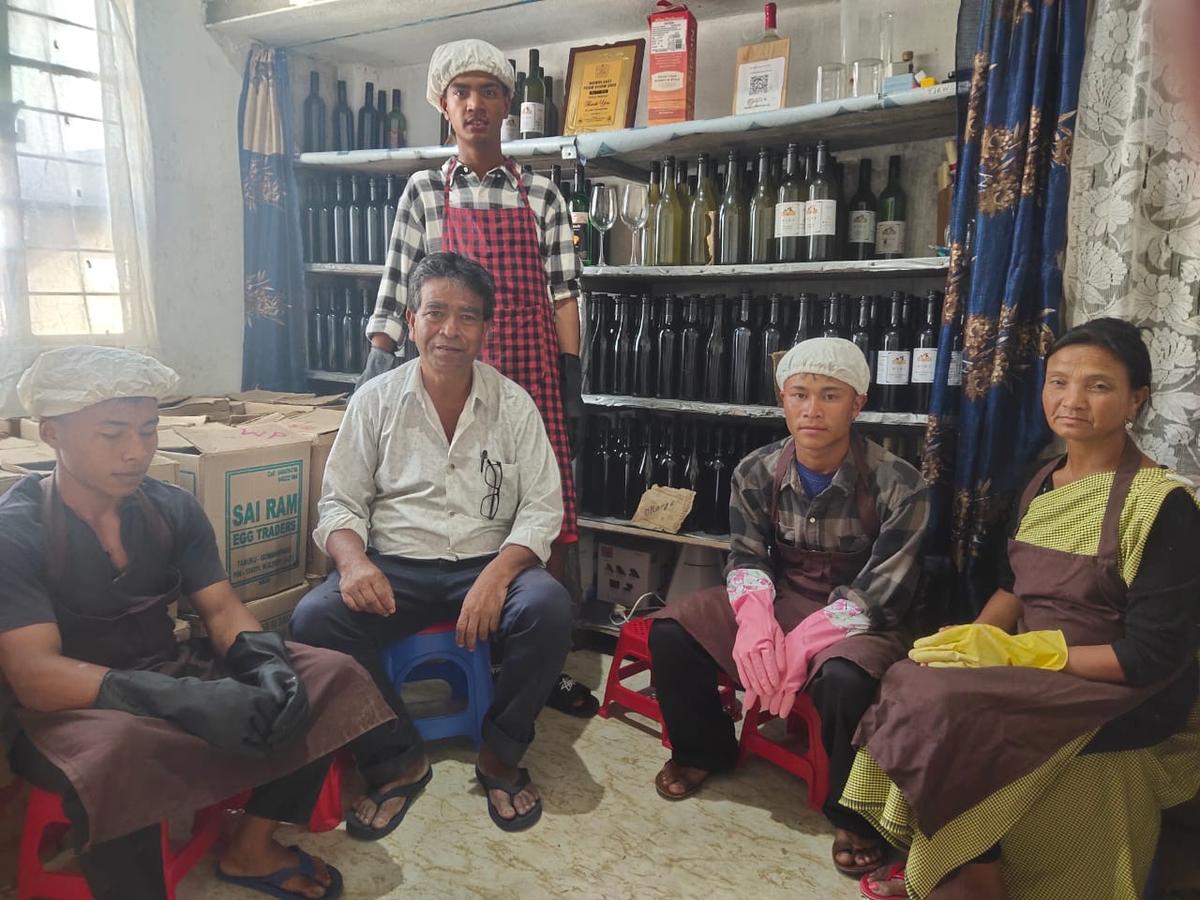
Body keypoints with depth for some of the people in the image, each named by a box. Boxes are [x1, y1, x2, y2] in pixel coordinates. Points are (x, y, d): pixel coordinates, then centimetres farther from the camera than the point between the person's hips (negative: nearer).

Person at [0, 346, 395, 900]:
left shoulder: (173, 509, 1)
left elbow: (221, 610, 0)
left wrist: (266, 665, -24)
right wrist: (185, 701, -40)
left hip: (169, 675, 6)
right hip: (71, 706, -5)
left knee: (332, 676, -11)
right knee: (118, 752, -41)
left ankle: (250, 849, 3)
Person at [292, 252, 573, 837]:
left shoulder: (512, 404, 3)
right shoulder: (376, 400, 4)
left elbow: (542, 506, -2)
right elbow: (341, 503, 5)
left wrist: (496, 574, -21)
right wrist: (353, 561, -18)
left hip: (489, 565, 0)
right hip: (394, 568, 1)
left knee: (549, 609, -31)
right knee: (314, 619, -27)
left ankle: (500, 756, -4)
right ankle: (398, 760, -5)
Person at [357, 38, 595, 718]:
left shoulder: (541, 195, 9)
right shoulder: (424, 192, 8)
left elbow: (563, 293, 5)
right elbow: (397, 289, 5)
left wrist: (573, 386, -2)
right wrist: (377, 367, -6)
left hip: (532, 374, 1)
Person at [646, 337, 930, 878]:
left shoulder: (897, 484, -18)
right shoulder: (756, 473, -6)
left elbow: (884, 590, -19)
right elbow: (746, 558, -1)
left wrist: (802, 645, -30)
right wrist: (754, 615, -25)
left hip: (860, 618, -4)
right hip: (779, 599, 4)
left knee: (845, 678, -38)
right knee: (669, 631, -14)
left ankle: (854, 812, -7)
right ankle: (704, 750, 14)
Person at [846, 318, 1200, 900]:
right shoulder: (1043, 483, 6)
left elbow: (1152, 657, -17)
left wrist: (1016, 651, -19)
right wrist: (975, 638, -8)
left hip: (1122, 703, -6)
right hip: (1036, 676, 6)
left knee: (945, 717, -23)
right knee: (914, 692, -15)